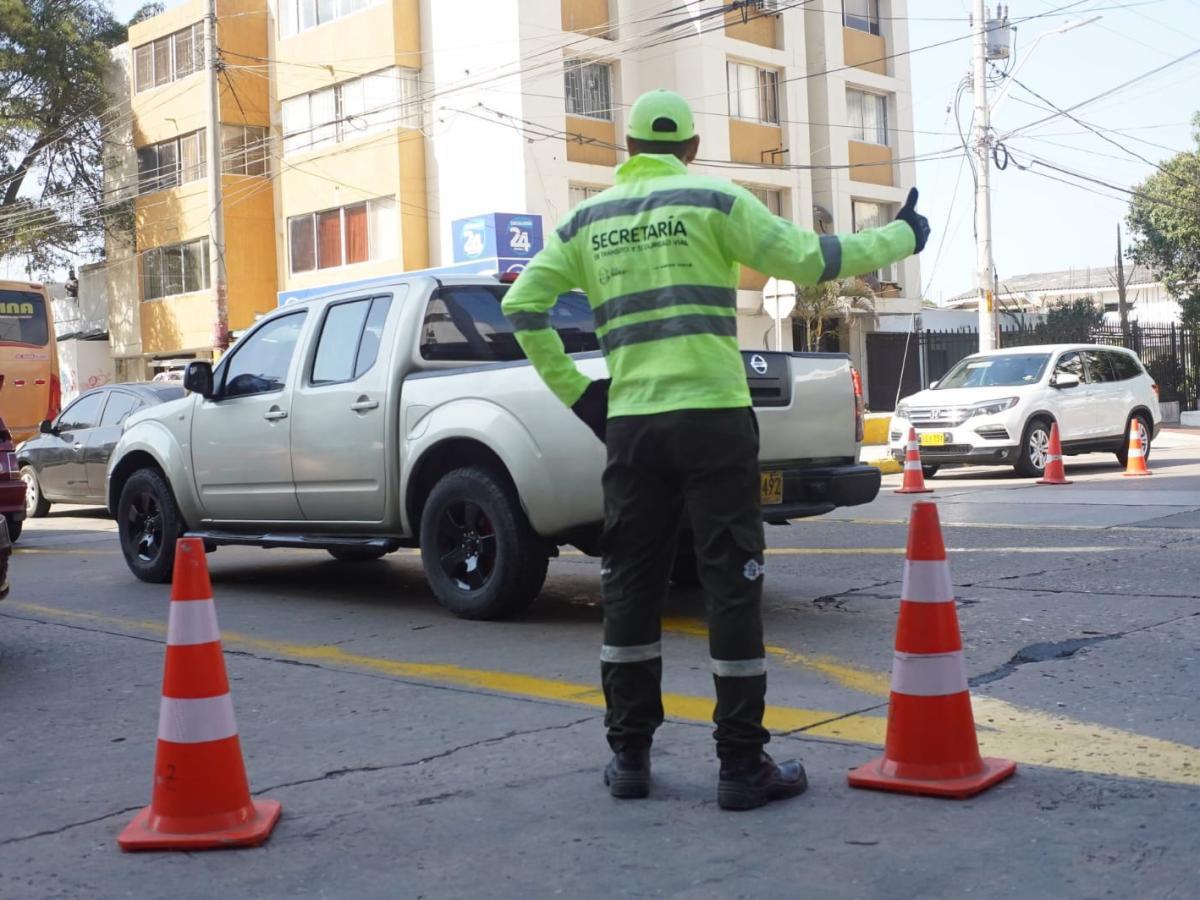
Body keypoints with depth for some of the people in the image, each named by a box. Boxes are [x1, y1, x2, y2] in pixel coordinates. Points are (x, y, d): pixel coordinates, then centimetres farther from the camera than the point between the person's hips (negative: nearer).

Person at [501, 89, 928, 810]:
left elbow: (523, 304, 10)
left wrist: (573, 390, 13)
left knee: (631, 589, 11)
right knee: (734, 588, 2)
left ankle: (630, 756, 18)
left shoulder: (588, 220, 13)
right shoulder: (714, 201, 1)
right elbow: (809, 260, -3)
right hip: (712, 419, -3)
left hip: (629, 424, 4)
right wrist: (901, 238, 11)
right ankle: (743, 765, 6)